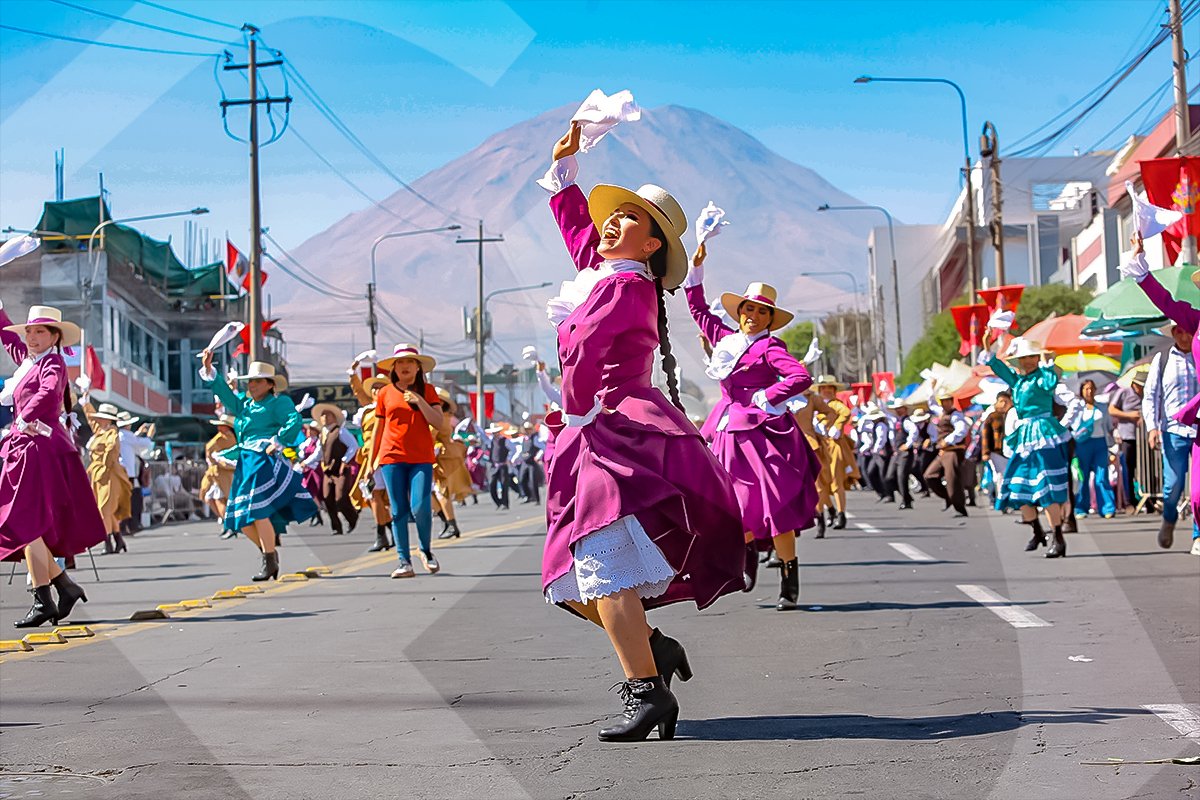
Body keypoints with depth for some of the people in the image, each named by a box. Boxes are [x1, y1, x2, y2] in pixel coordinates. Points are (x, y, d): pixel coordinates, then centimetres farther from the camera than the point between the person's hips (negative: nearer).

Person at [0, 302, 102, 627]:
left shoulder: (52, 363, -7)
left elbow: (49, 392, -28)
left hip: (41, 450, -9)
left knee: (26, 524, -13)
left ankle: (43, 602, -13)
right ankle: (65, 586, 14)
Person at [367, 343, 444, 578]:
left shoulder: (427, 391, 7)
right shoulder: (385, 393, 9)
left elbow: (438, 422, -3)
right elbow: (378, 428, 16)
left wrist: (419, 400, -15)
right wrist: (372, 460, 17)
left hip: (421, 458, -1)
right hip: (391, 457, 1)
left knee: (420, 507, -13)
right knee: (399, 510, -2)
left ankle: (425, 550, 12)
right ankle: (404, 562, 1)